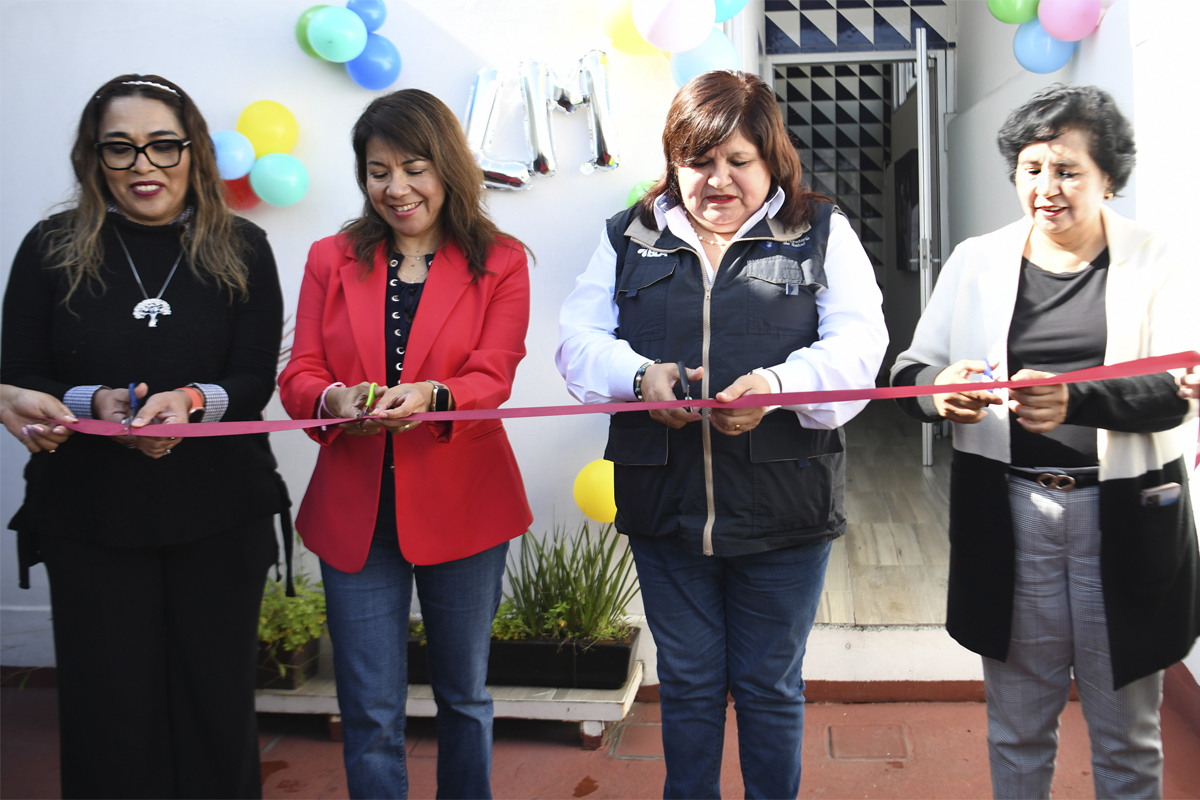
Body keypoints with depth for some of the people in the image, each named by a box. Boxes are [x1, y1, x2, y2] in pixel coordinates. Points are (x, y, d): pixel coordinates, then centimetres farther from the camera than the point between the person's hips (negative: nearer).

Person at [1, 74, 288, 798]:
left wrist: (192, 402, -22)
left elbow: (256, 381, -1)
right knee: (108, 706, 6)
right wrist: (94, 404, -17)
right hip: (89, 514, 0)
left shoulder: (241, 250, 2)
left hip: (219, 514, 0)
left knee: (217, 699, 9)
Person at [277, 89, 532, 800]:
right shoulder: (332, 259, 7)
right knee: (371, 713, 7)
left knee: (464, 695, 17)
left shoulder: (499, 262, 1)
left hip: (460, 508, -1)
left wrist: (429, 396, -31)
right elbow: (299, 374, 1)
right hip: (356, 510, 1)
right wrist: (333, 401, -23)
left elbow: (493, 378, -9)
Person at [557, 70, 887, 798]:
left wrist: (779, 384, -27)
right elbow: (579, 340, 1)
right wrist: (639, 375, -19)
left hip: (782, 509, -1)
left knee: (771, 685, 14)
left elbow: (858, 344, -8)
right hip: (664, 503, 2)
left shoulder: (822, 233, 3)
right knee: (687, 683, 16)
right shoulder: (631, 239, 7)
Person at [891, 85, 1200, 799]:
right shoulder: (976, 261, 5)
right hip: (1008, 514, 1)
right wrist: (939, 392, -22)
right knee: (1017, 726, 15)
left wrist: (1075, 399, -30)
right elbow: (909, 372, 1)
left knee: (1127, 732, 15)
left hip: (1123, 517, -1)